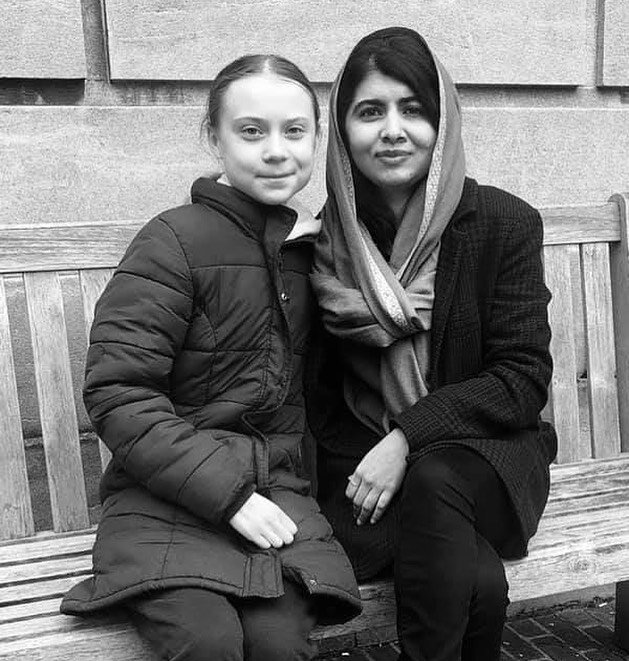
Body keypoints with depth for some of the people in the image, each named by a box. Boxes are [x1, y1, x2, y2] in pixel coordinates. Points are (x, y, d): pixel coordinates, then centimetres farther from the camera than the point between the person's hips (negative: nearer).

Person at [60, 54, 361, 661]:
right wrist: (229, 495, -17)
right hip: (168, 498, -4)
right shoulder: (174, 241, -8)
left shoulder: (306, 245, 11)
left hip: (275, 490, 4)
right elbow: (116, 394, -14)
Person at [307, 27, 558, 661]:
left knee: (432, 481, -34)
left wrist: (409, 439, -20)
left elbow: (524, 378, -8)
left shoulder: (505, 223, -6)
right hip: (363, 468, 0)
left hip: (485, 455, 1)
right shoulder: (325, 238, -1)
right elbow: (319, 391, 5)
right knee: (476, 584, -29)